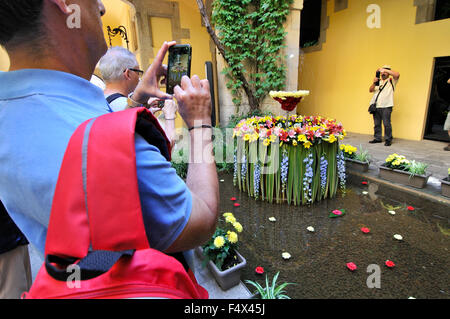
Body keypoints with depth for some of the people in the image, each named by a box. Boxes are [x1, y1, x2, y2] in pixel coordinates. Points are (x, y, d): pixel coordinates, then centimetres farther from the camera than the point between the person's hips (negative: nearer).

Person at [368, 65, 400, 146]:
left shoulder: (391, 81, 7)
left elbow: (397, 74, -13)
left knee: (386, 124, -7)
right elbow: (370, 90, 10)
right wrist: (374, 83, -8)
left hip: (386, 106, -5)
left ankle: (388, 140, 0)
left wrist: (385, 70, -12)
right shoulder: (378, 82, 20)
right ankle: (377, 138, 17)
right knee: (377, 124, 8)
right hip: (376, 106, 5)